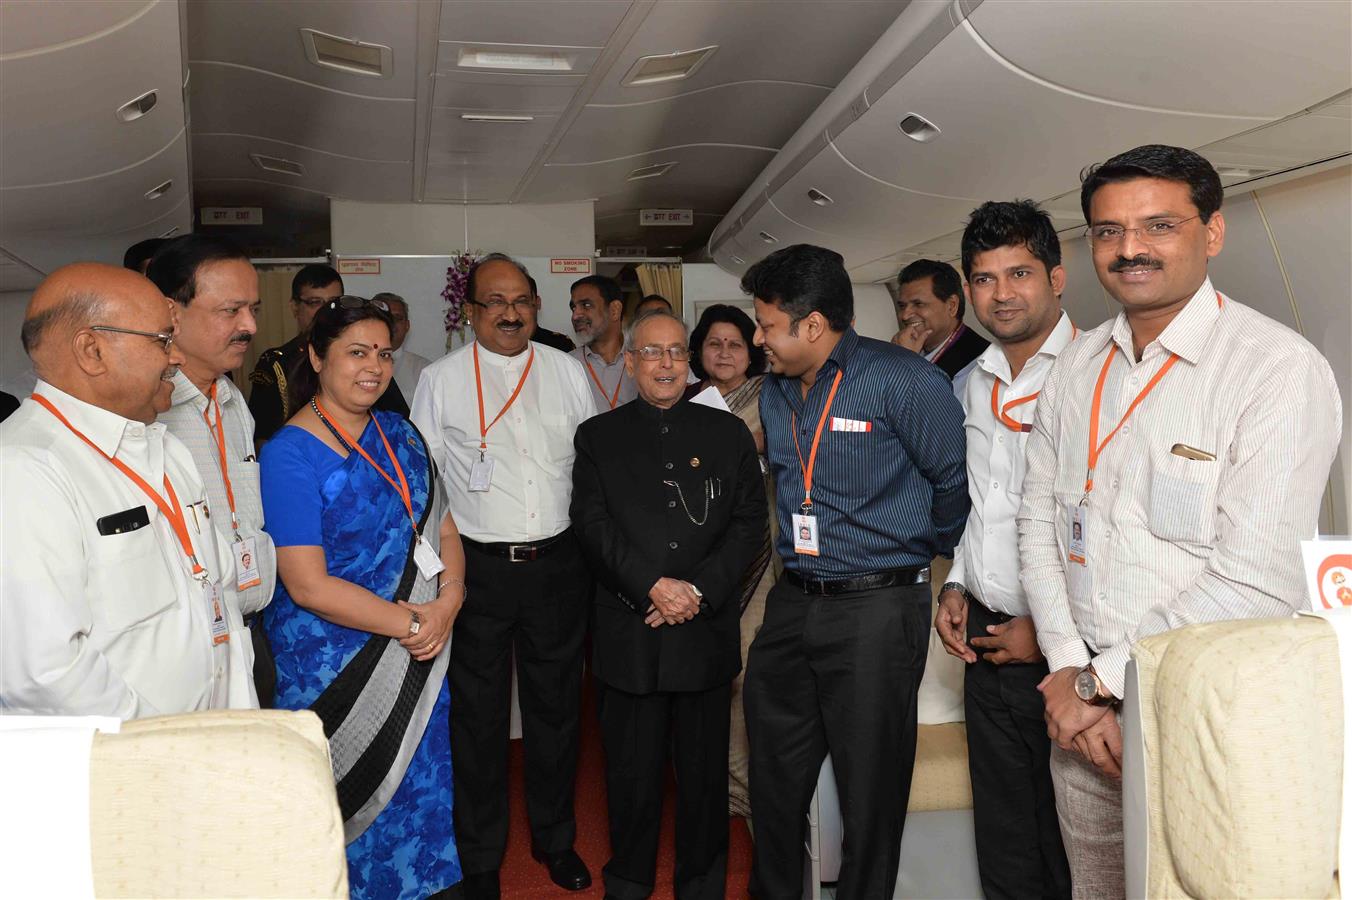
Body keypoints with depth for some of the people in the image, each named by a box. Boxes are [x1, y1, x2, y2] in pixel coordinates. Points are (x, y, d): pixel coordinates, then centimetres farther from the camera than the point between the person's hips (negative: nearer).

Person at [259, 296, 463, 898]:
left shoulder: (399, 434, 5)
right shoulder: (290, 454, -14)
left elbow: (441, 527, 7)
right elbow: (308, 585, -19)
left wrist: (449, 600, -11)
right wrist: (408, 622, -18)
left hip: (418, 657, 6)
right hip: (335, 663, -6)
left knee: (419, 788, 17)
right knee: (349, 800, 9)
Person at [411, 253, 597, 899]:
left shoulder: (567, 372, 6)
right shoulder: (440, 380, -1)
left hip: (558, 563, 2)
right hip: (476, 568, -2)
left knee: (556, 706, 15)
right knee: (478, 715, 8)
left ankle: (555, 839, 35)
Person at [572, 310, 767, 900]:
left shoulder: (728, 433, 8)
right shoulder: (598, 437, 6)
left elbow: (750, 523, 1)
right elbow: (594, 525, -4)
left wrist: (700, 590, -11)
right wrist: (654, 586, -15)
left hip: (707, 631, 1)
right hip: (627, 635, 0)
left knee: (705, 772, 12)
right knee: (631, 772, 10)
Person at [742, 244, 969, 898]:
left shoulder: (901, 380, -13)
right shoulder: (775, 392, 9)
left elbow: (954, 477, -5)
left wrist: (930, 550, 8)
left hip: (877, 608, -7)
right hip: (792, 603, 7)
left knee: (871, 790, 6)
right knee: (773, 778, 16)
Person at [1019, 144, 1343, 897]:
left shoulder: (1281, 368, -14)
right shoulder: (1077, 365, 5)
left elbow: (1256, 581, -21)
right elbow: (1040, 524, 6)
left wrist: (1100, 680, -14)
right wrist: (1068, 672, -6)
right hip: (1084, 717, 5)